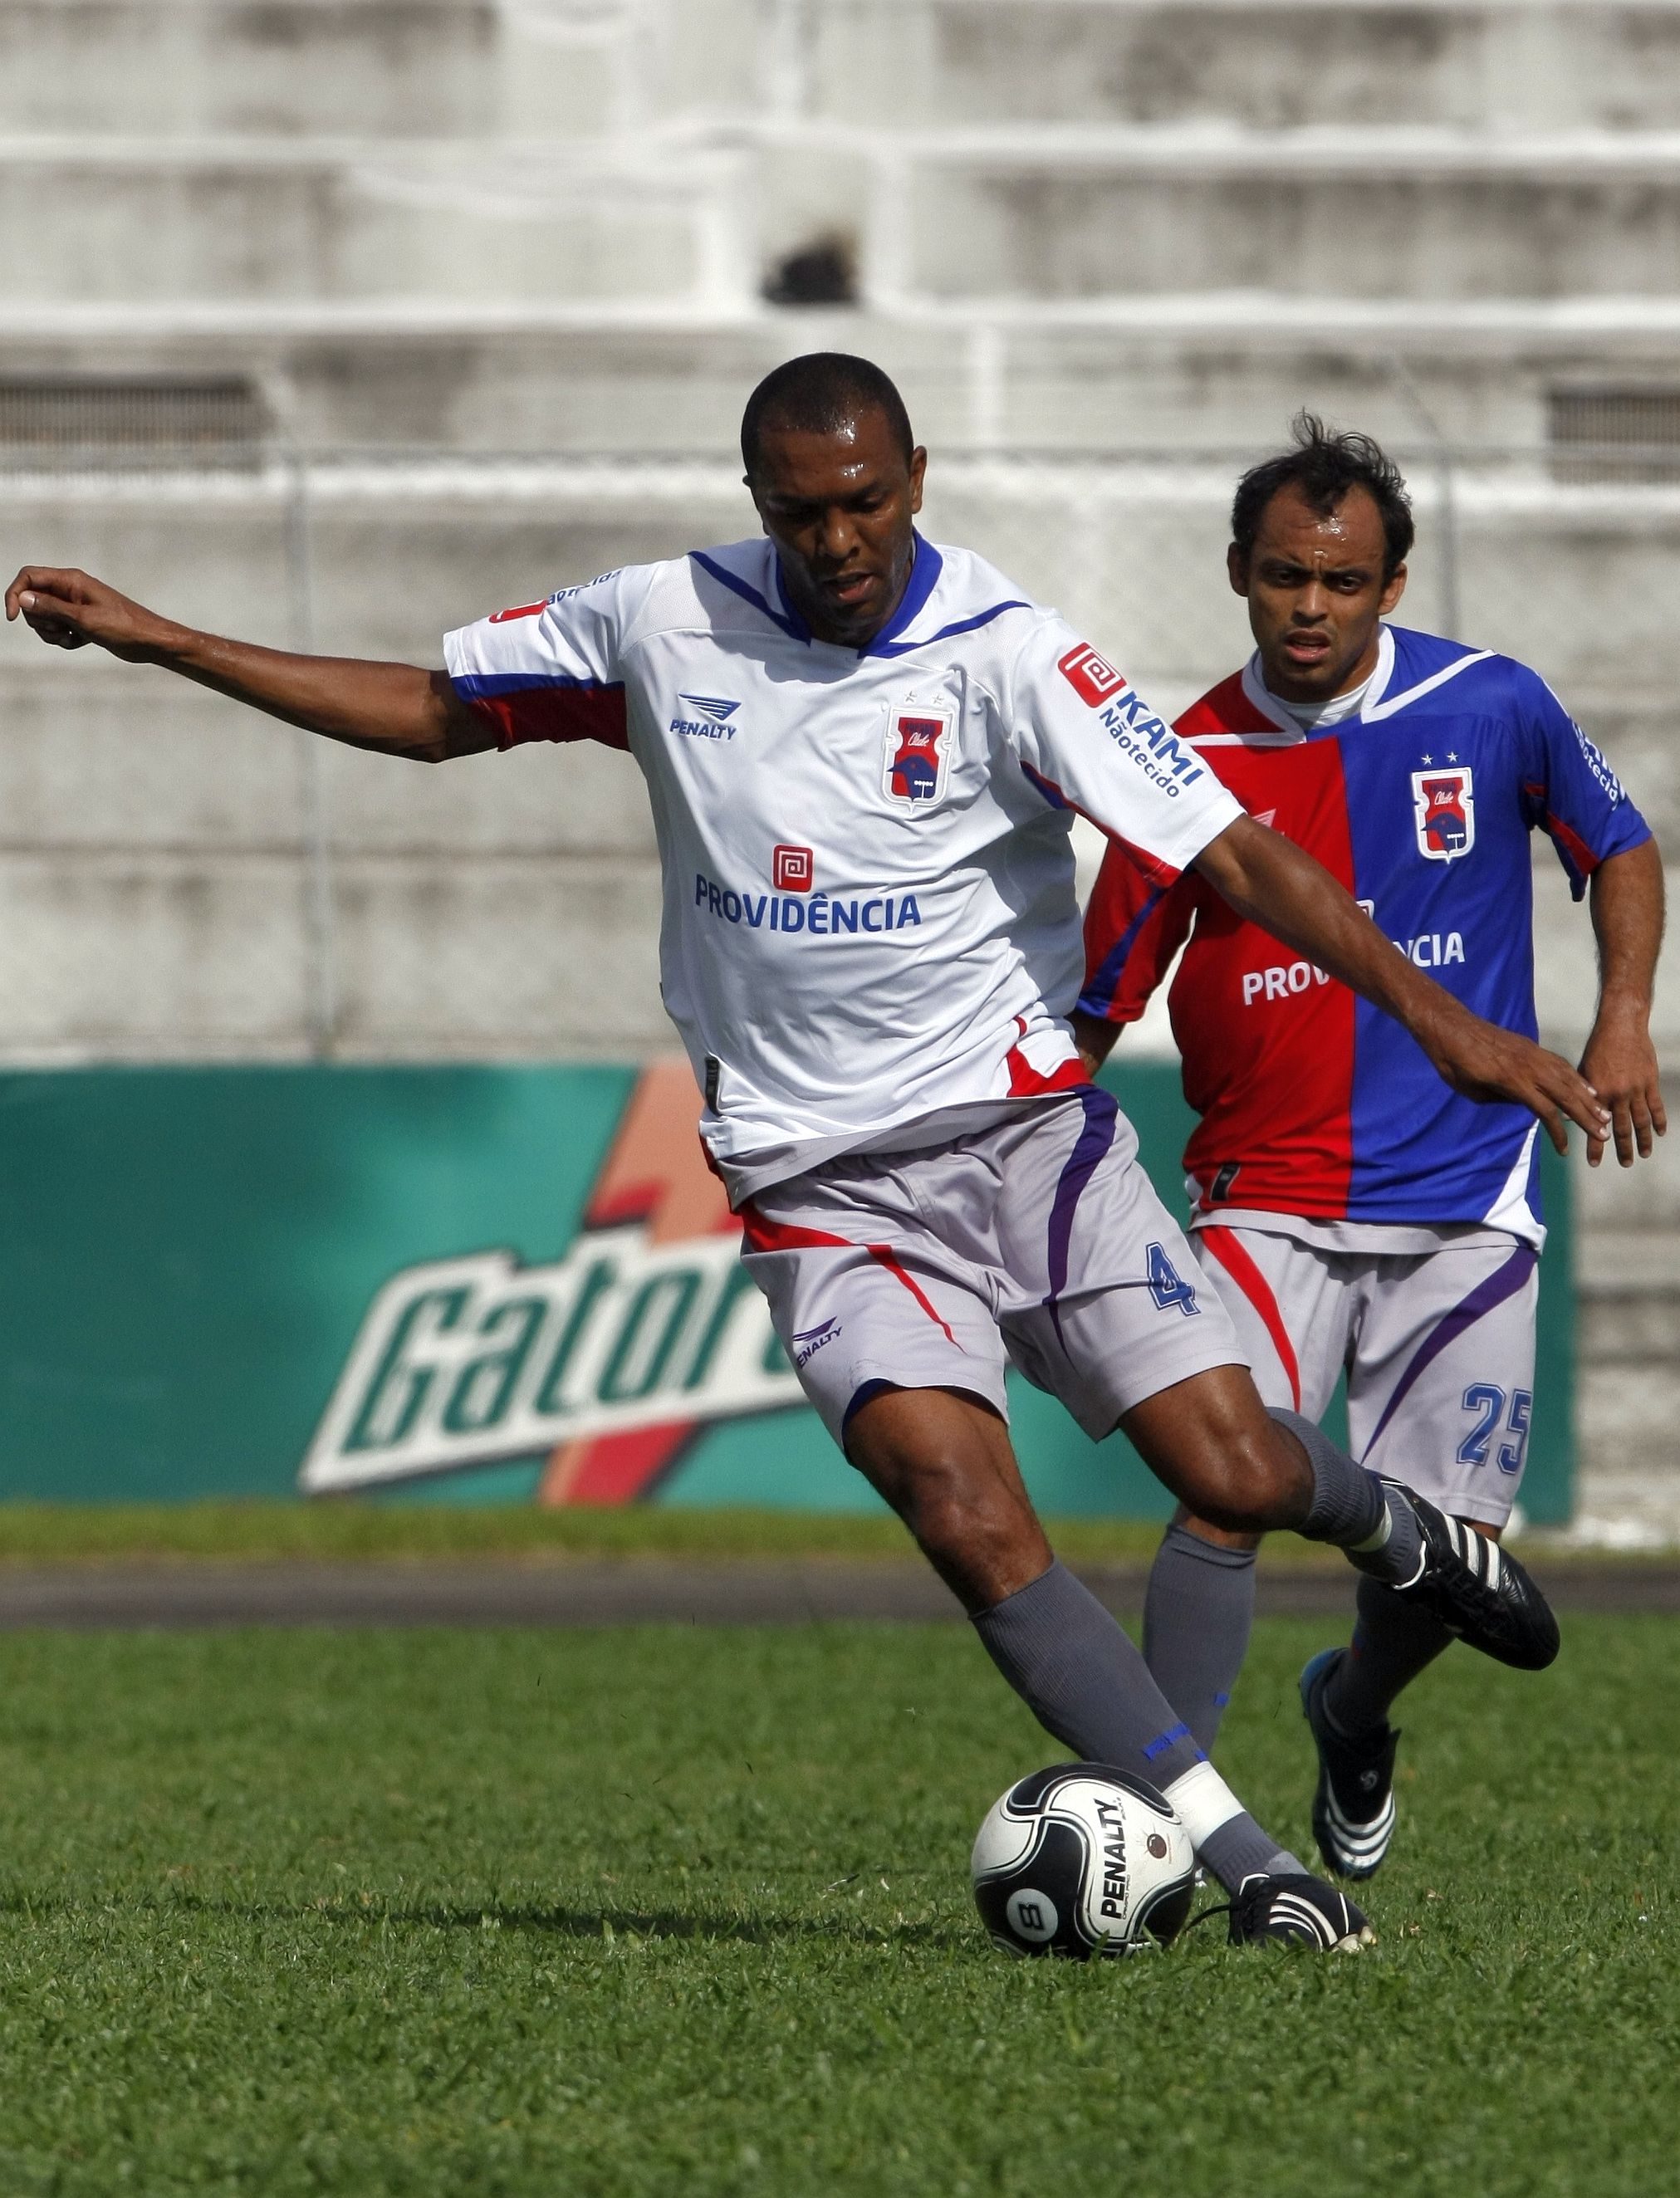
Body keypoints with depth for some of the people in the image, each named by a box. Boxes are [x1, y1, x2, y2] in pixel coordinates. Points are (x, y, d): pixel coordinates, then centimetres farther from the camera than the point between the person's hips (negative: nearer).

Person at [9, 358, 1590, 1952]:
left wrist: (1435, 1017, -25)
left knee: (1229, 1470, -11)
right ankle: (1253, 1869, -19)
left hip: (1019, 1130, -1)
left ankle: (1394, 1528, 29)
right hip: (820, 1200, 1)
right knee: (969, 1518, -21)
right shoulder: (664, 626, 2)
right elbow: (433, 711, 16)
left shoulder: (1004, 659, -10)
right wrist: (157, 642, 13)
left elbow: (1232, 855, -15)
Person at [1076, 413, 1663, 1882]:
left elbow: (1620, 849, 16)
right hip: (1266, 1199, -1)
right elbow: (1098, 1002, 5)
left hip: (1462, 1207, 1)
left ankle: (1354, 1718, 31)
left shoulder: (1491, 709, -2)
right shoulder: (1196, 761, -2)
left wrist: (1623, 1019, 3)